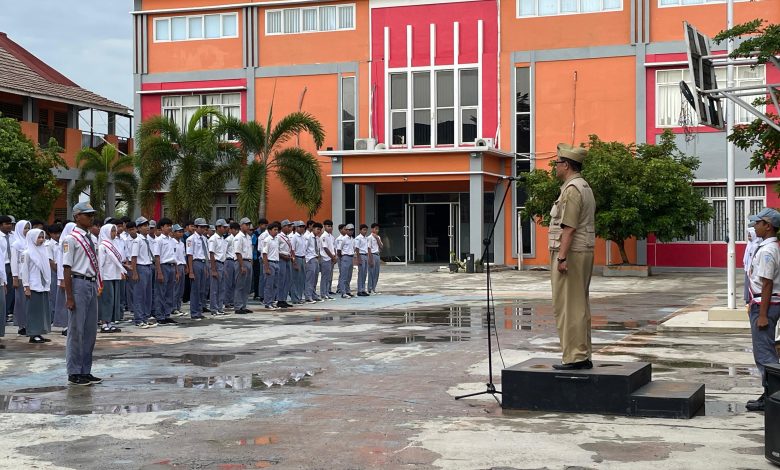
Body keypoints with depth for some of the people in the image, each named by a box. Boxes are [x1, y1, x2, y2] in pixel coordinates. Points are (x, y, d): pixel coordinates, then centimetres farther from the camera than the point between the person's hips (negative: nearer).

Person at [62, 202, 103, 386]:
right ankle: (74, 373, 7)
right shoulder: (71, 239, -10)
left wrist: (97, 287, 16)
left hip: (92, 284, 8)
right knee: (76, 330, -1)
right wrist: (69, 297, -16)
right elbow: (67, 269, -13)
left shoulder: (90, 239, 13)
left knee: (90, 330, 12)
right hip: (78, 283, -8)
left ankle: (85, 371, 22)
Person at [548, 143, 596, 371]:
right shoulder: (584, 187, 18)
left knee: (567, 306, -8)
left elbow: (569, 227, -21)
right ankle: (583, 355, 15)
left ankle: (574, 356, -8)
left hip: (570, 253, -10)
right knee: (580, 305, 12)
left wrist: (562, 256, -22)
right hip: (584, 252, 10)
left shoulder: (572, 189, -14)